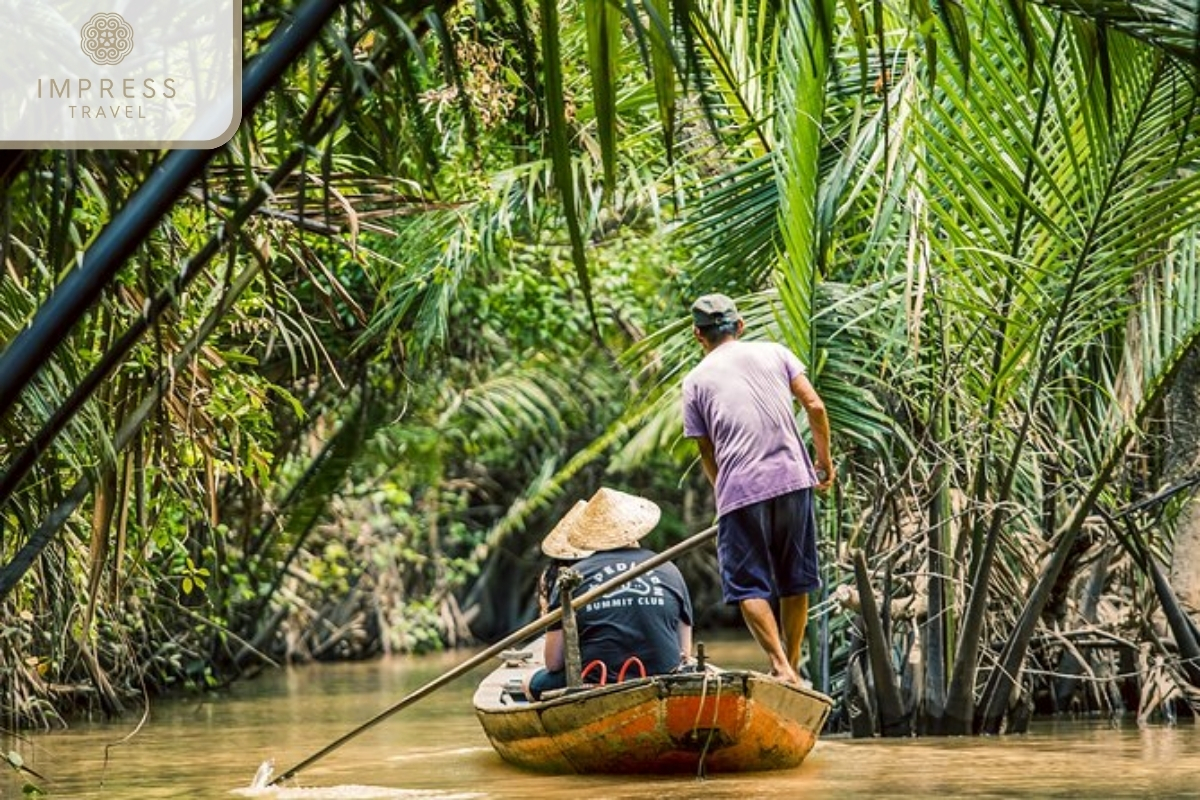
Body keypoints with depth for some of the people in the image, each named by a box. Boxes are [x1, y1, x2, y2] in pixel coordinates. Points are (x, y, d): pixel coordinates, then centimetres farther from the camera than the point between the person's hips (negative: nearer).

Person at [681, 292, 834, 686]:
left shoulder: (696, 380, 9)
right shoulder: (775, 353, 13)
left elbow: (707, 453, 11)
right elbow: (815, 406, 4)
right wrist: (825, 462, 14)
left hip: (739, 489, -2)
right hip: (792, 479, 2)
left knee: (749, 586, 0)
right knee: (795, 581, 14)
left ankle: (781, 666, -15)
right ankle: (792, 665, 18)